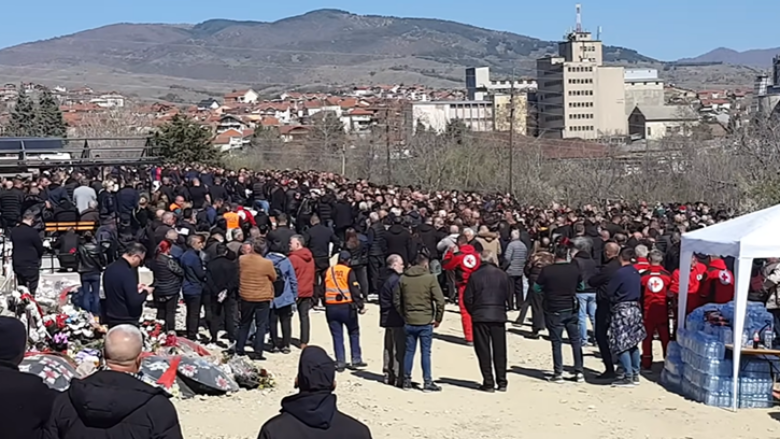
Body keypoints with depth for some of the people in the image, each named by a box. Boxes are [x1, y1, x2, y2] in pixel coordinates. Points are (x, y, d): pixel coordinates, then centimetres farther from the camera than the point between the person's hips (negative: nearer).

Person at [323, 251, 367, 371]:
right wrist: (360, 306, -5)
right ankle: (356, 360, 12)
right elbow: (355, 290, -10)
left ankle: (340, 362, 5)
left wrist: (325, 304, 17)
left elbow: (323, 290, 9)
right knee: (354, 332, 13)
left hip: (331, 308, 3)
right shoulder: (349, 272, -6)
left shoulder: (328, 271, 6)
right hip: (347, 307, -3)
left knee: (337, 336, 8)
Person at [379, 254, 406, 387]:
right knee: (399, 349, -6)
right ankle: (399, 378, -6)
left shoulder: (387, 280, 14)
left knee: (389, 348, 15)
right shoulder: (396, 280, -16)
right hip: (397, 320, -10)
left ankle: (388, 376, 22)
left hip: (387, 318, 10)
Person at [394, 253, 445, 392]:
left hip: (409, 322, 3)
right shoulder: (430, 278, -8)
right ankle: (427, 382, 6)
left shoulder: (403, 279, 4)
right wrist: (438, 318, 0)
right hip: (426, 322, -3)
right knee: (425, 352, 3)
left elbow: (396, 301, 7)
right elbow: (440, 300, -11)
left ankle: (407, 380, 16)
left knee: (409, 351, 12)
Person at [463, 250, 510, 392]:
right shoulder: (502, 275, 0)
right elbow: (509, 295, 4)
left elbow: (467, 298, -4)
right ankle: (502, 382, 10)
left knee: (483, 350, 3)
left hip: (480, 317, -2)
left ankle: (488, 383, 2)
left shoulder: (475, 276, -6)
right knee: (499, 350, 9)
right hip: (499, 316, 2)